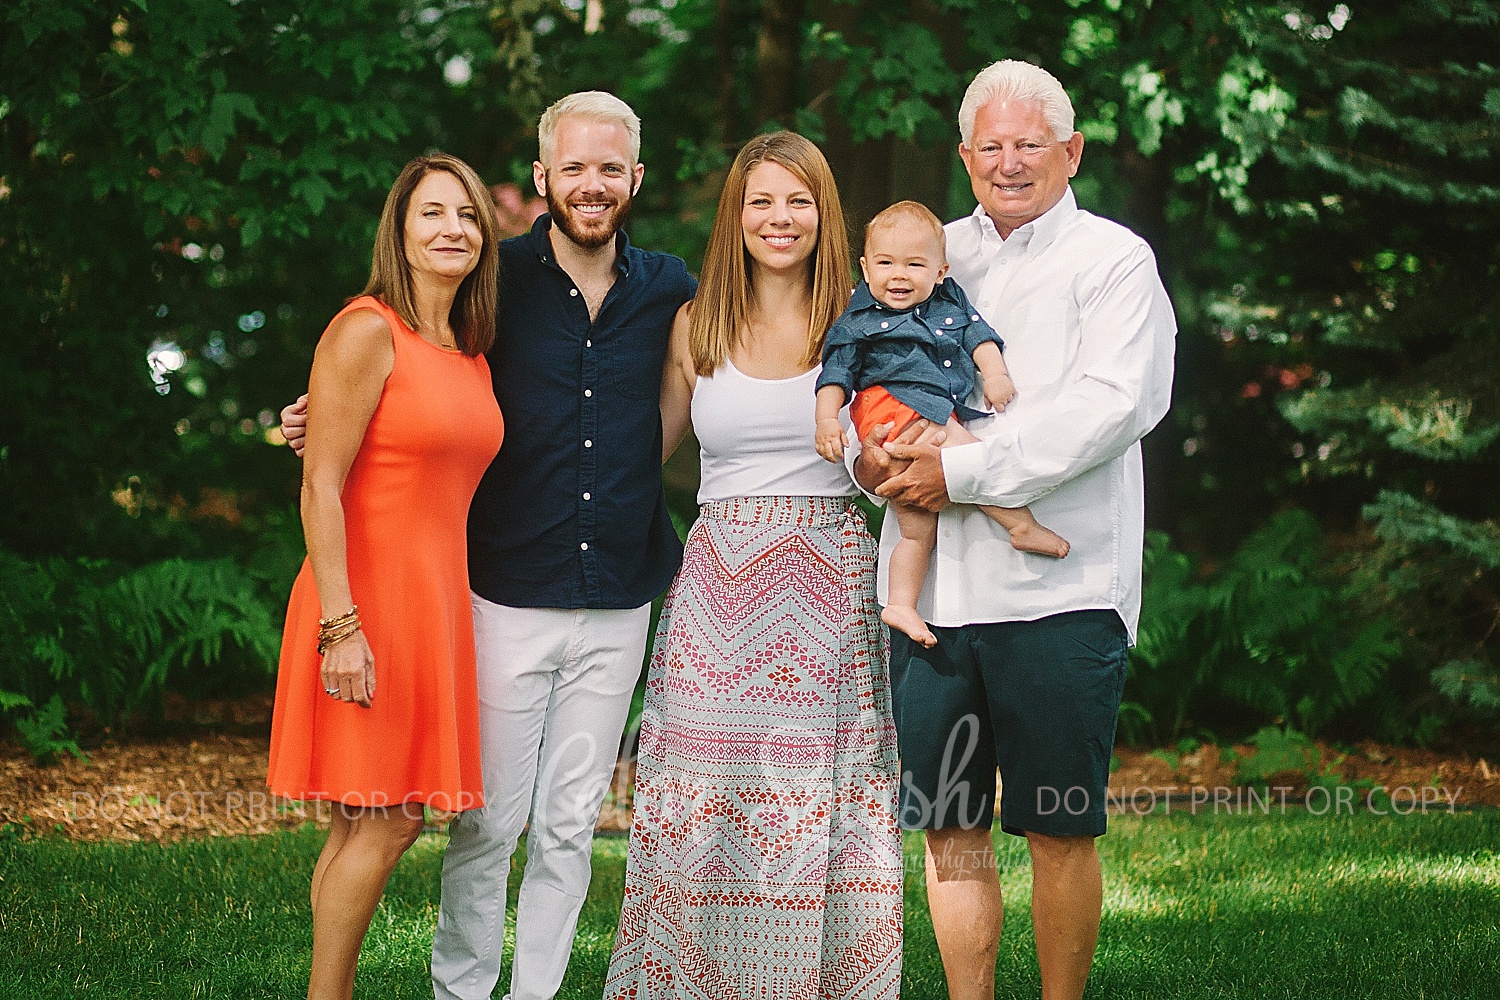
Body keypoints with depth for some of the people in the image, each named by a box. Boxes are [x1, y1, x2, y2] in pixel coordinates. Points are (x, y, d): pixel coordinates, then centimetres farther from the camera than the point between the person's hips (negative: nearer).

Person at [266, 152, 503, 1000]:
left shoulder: (470, 353, 14)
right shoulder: (368, 332, -10)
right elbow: (320, 488, -15)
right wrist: (342, 626, -20)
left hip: (436, 598, 8)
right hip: (370, 596, -7)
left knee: (375, 822, 9)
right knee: (385, 820, -7)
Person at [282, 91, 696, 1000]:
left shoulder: (669, 291, 6)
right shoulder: (497, 279, 0)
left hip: (619, 608, 2)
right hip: (508, 599, -2)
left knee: (571, 824, 9)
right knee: (488, 820, 1)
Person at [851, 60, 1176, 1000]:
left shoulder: (1114, 259, 2)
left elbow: (1113, 404, -13)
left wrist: (964, 470, -16)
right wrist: (867, 452, -5)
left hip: (1057, 588, -4)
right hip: (930, 584, 5)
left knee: (1060, 829, 1)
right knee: (948, 823, 8)